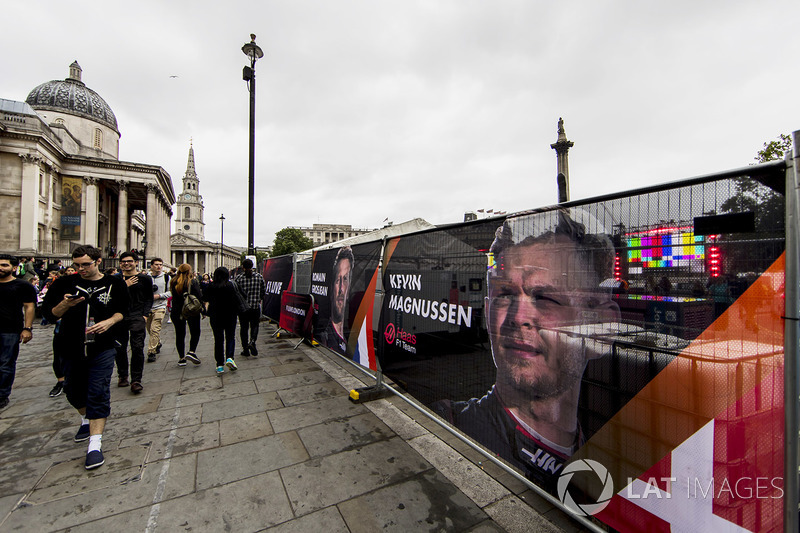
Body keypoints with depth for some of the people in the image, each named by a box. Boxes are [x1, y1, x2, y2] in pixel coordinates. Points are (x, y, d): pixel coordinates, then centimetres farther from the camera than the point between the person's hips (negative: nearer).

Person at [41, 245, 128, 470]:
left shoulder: (115, 284, -2)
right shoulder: (65, 283, 0)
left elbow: (124, 310, 6)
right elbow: (49, 314, 1)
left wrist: (109, 321, -13)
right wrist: (65, 304, -19)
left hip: (102, 349, -3)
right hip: (72, 348, 3)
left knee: (98, 393, -6)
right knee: (74, 391, 20)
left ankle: (95, 445, -2)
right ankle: (86, 420, 49)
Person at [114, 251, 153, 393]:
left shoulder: (145, 279, 5)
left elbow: (149, 298, 8)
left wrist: (145, 315, -3)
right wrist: (124, 286, -9)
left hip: (137, 316, -3)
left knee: (137, 348, -9)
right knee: (120, 348, 9)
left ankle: (136, 380, -4)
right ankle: (122, 376, 27)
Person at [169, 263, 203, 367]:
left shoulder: (173, 282, 1)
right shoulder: (192, 281, -12)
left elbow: (173, 296, 8)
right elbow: (199, 296, -14)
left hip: (176, 312, 4)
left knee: (180, 334, 11)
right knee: (195, 332, 11)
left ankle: (181, 358, 14)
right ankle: (191, 352, -5)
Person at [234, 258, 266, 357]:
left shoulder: (238, 277, -5)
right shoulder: (259, 276, 1)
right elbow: (264, 289, 7)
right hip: (255, 306, 1)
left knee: (244, 327, 9)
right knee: (254, 326, 12)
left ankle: (245, 349, 13)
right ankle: (252, 342, -13)